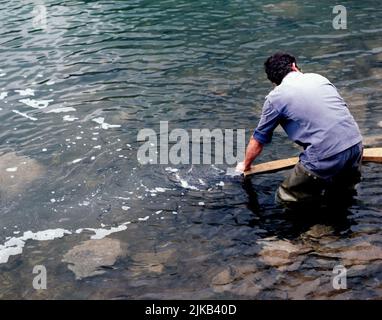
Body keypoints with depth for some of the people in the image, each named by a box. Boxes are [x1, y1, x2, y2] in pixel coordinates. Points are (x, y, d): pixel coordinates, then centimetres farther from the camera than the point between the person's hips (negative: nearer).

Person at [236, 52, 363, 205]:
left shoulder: (275, 97, 3)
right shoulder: (318, 78, 17)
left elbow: (258, 141, 14)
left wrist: (246, 165, 34)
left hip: (326, 157, -6)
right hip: (356, 145, 6)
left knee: (286, 198, 12)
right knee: (346, 188, 34)